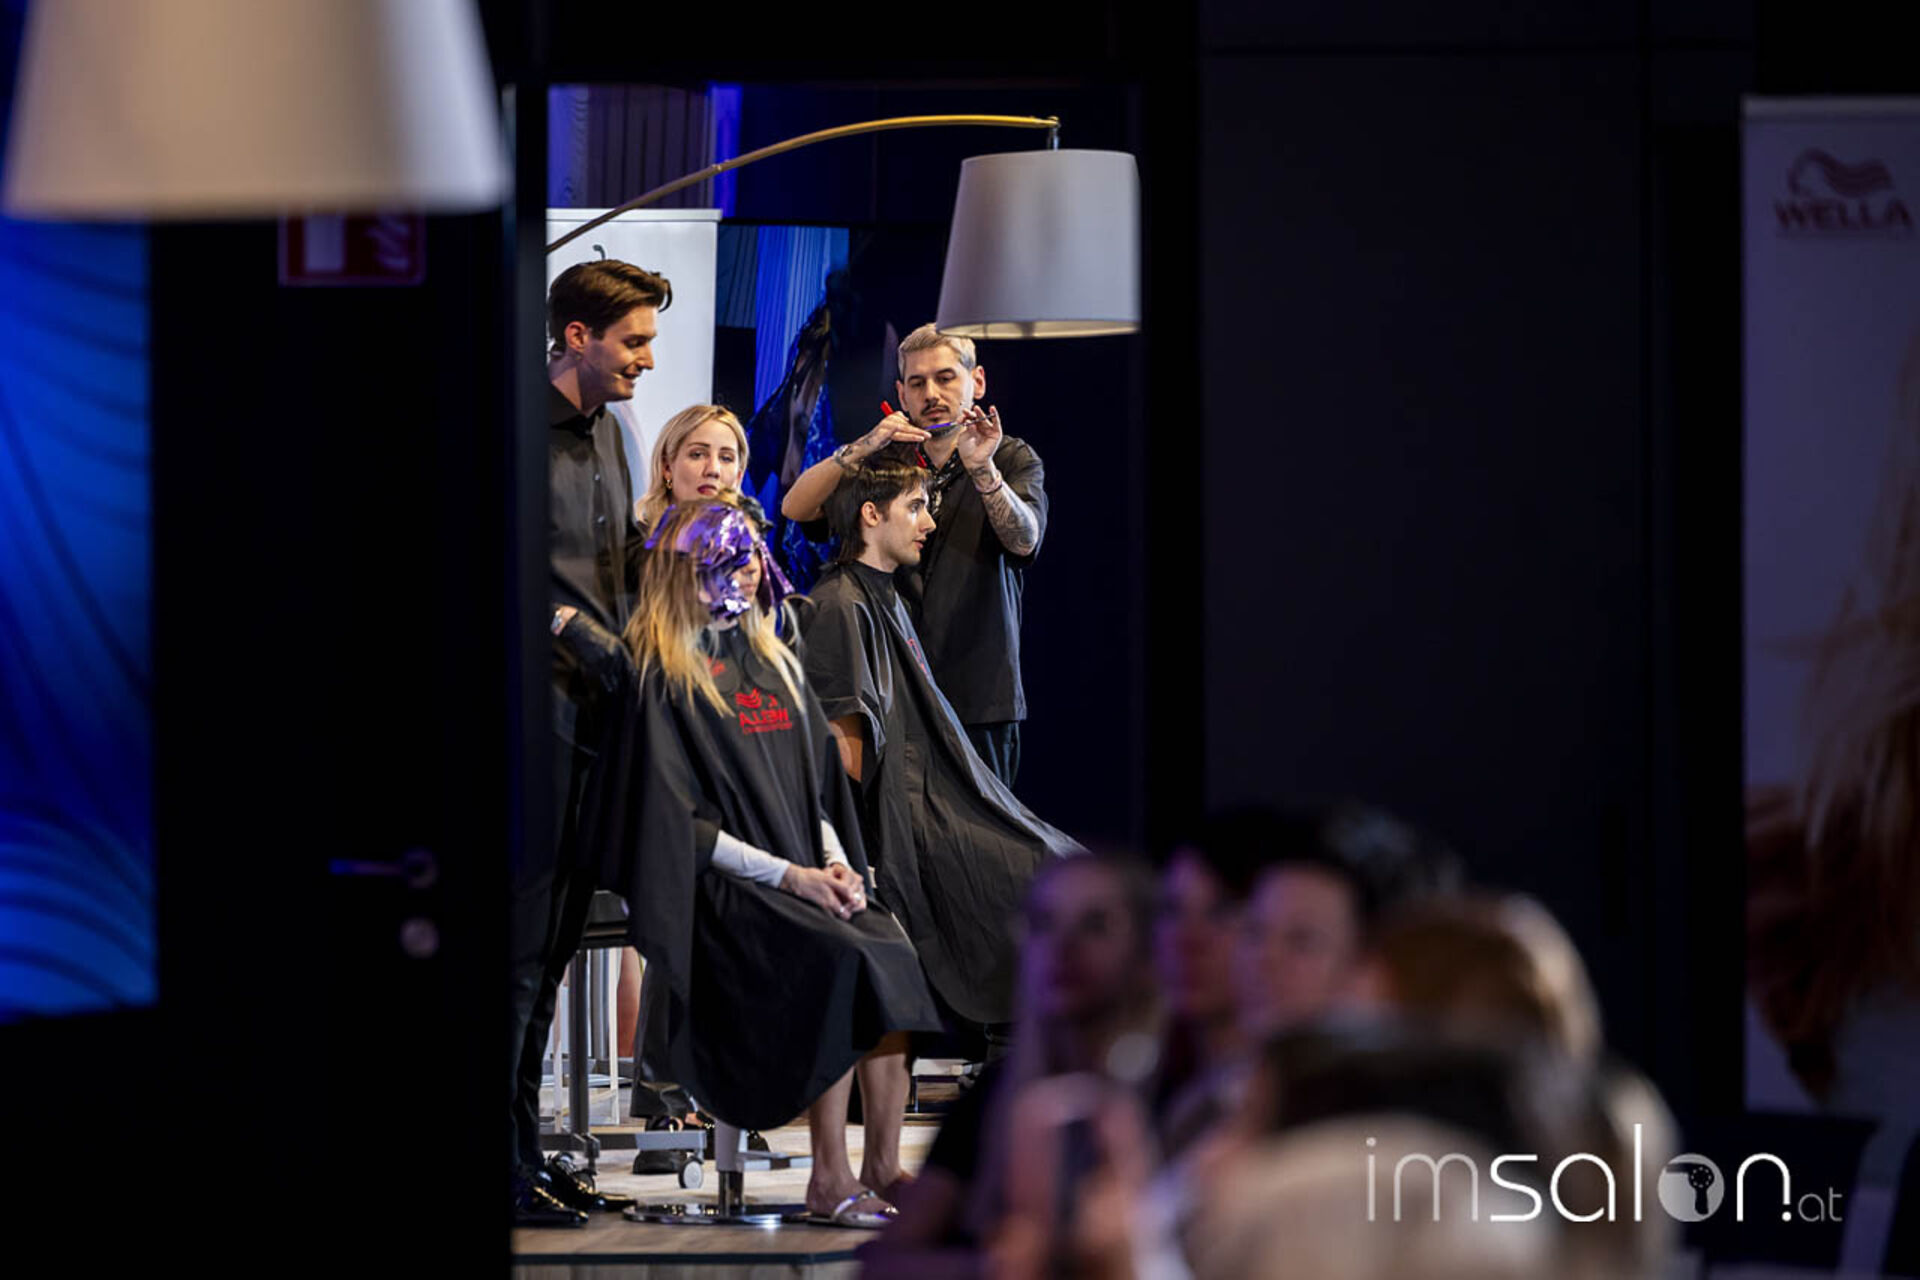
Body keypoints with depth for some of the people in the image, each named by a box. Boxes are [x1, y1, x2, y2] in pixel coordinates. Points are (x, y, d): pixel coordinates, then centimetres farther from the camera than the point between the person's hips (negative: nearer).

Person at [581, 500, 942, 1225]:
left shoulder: (777, 664, 21)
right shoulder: (663, 680, -1)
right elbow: (677, 821, -8)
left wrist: (838, 863, 1)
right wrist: (789, 874, -14)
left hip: (808, 877, 6)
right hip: (725, 890, -6)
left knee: (891, 949, -23)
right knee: (846, 964, -30)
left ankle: (883, 1167, -20)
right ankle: (829, 1179, -25)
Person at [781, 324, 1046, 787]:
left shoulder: (1012, 459, 8)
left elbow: (1024, 539, -12)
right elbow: (795, 508, 0)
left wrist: (982, 469, -31)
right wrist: (863, 448, -16)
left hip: (976, 698, -2)